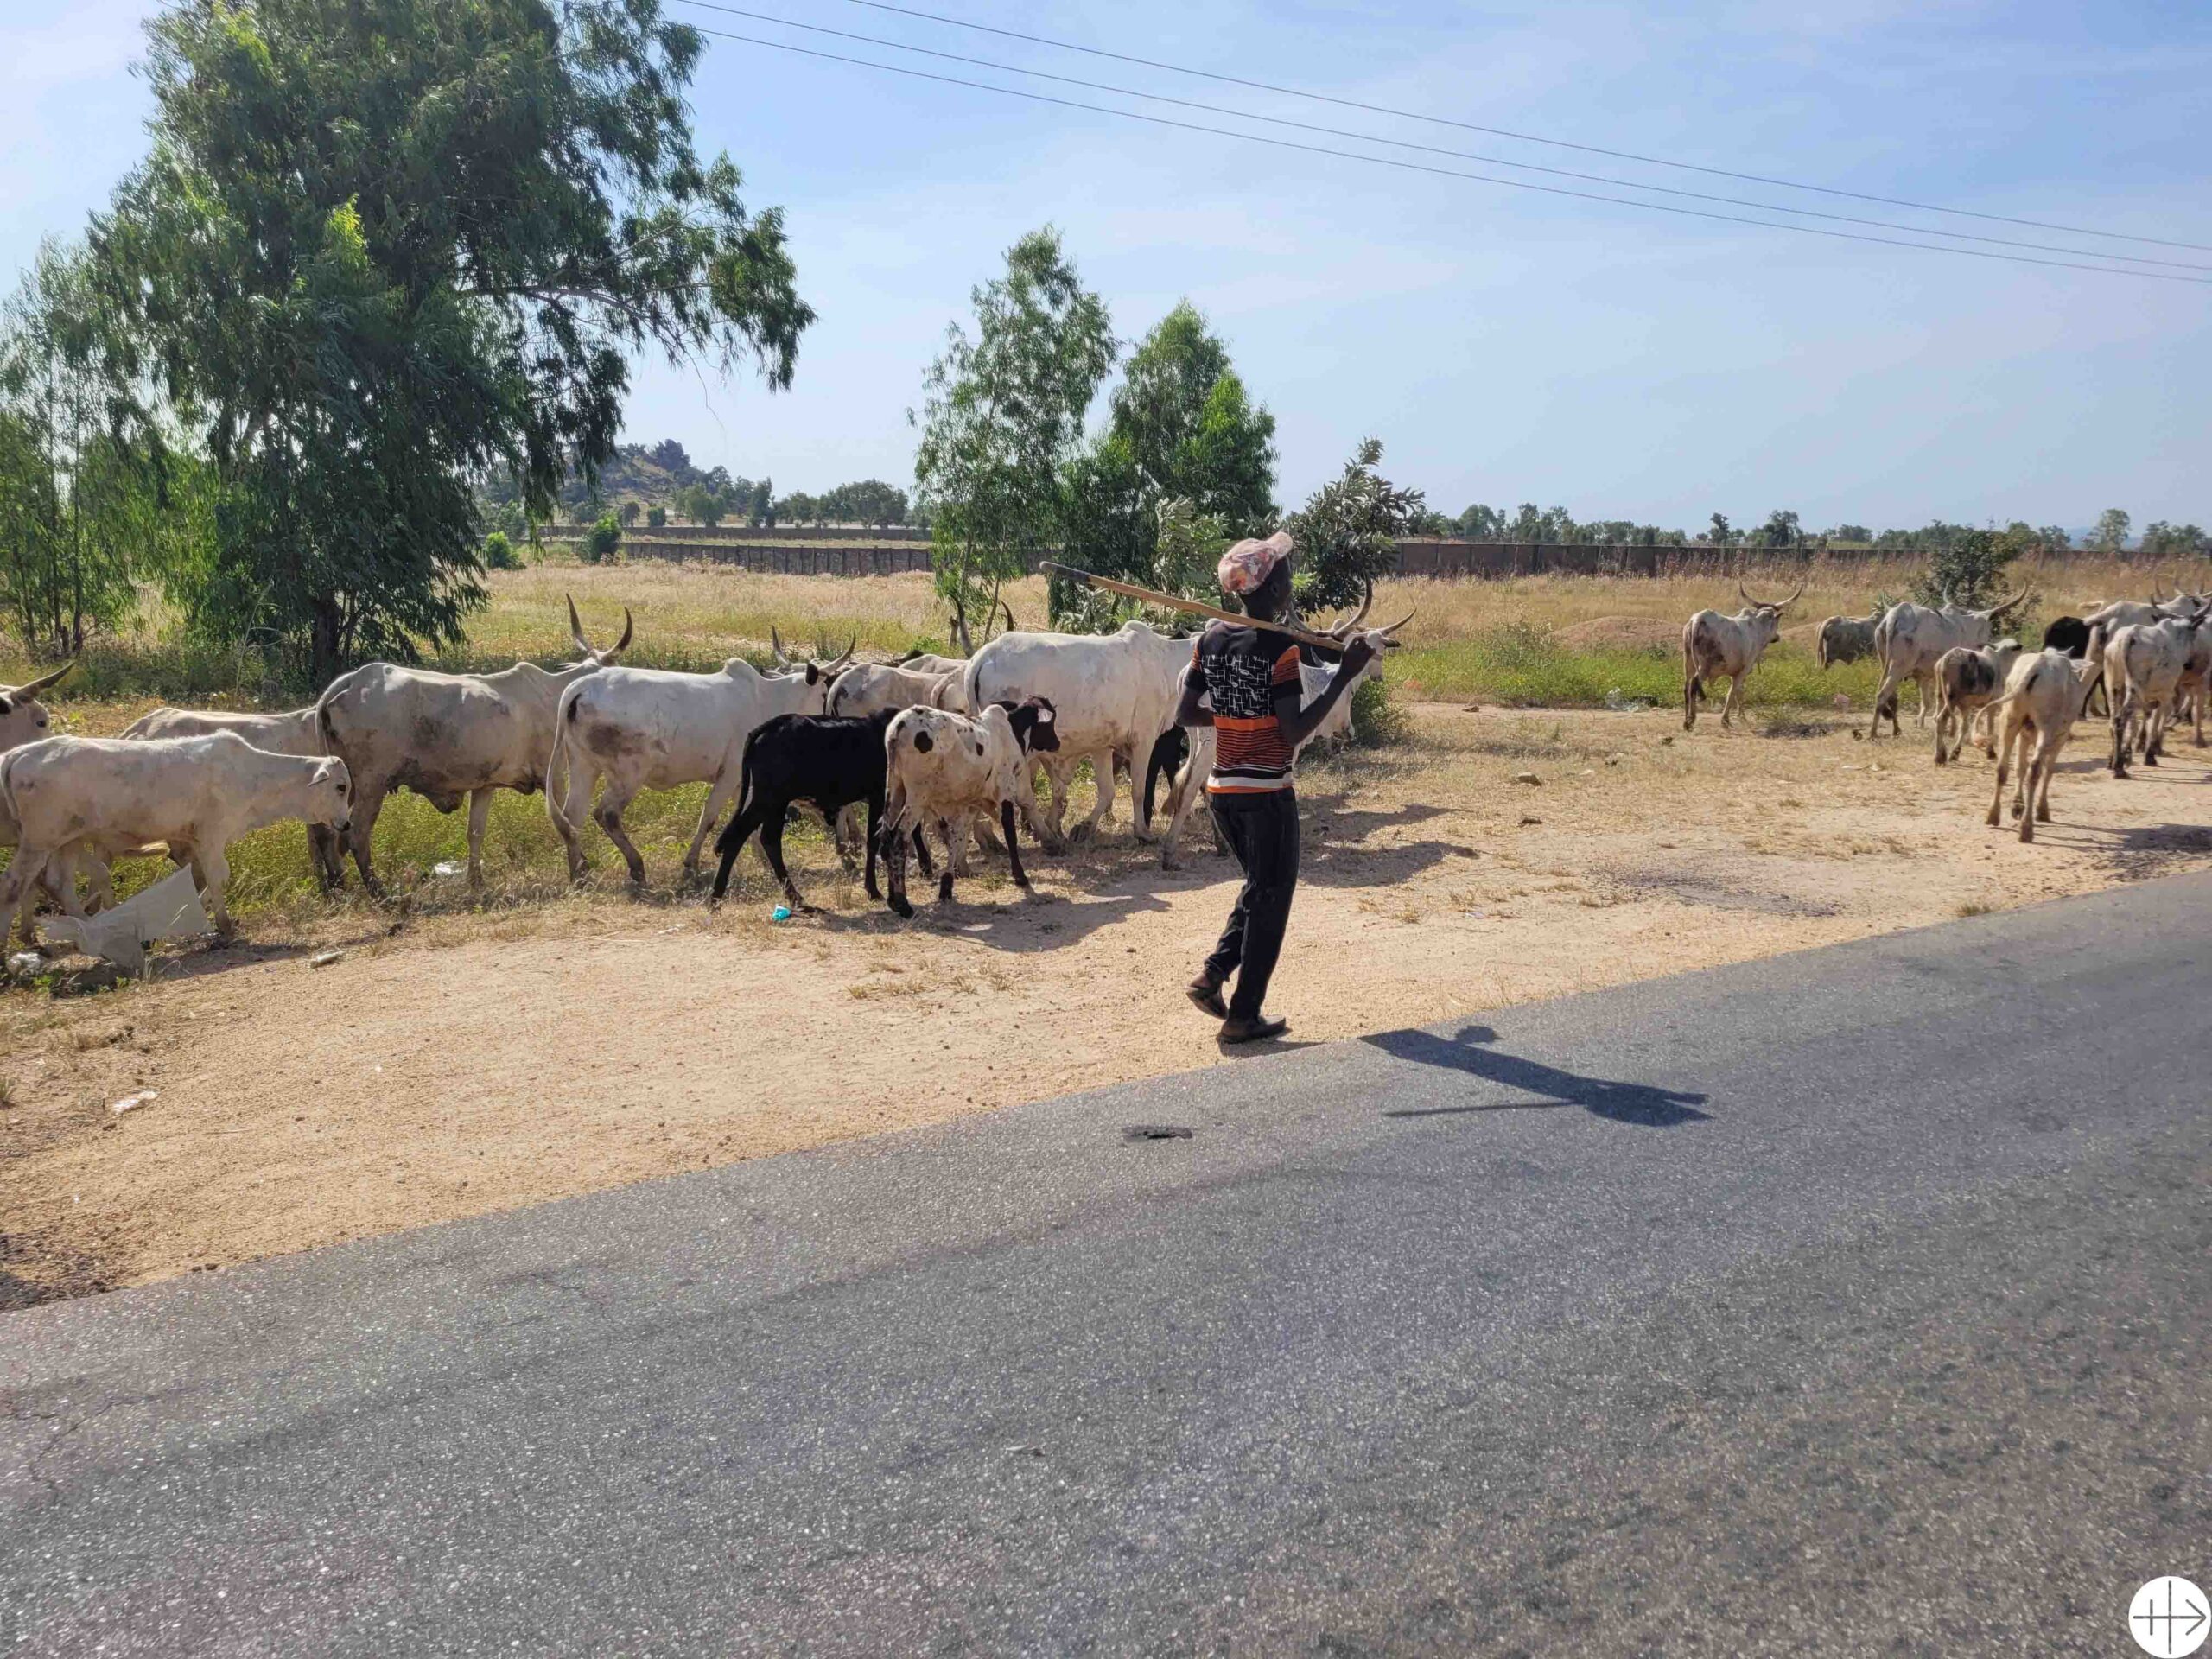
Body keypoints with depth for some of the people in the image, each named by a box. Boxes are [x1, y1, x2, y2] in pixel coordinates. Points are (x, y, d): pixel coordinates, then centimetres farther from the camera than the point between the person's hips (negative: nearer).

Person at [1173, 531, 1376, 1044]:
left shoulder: (1210, 640, 3)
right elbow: (1295, 732, -19)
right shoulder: (1279, 649, -17)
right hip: (1268, 793, -7)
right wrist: (1345, 675, -16)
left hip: (1221, 789, 7)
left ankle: (1213, 973, 10)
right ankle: (1244, 1016, 9)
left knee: (1258, 886, 24)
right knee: (1272, 900, 6)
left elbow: (1185, 716, 7)